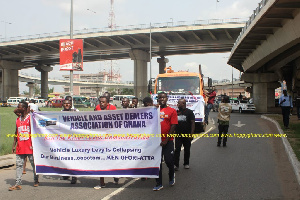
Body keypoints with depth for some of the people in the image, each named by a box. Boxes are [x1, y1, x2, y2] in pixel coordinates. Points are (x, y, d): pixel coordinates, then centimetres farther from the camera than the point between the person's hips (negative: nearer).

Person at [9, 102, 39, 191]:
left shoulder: (30, 118, -5)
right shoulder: (18, 119, 13)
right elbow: (16, 133, 18)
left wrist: (33, 144, -13)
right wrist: (14, 145, 13)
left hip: (29, 147, -6)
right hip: (20, 147, 6)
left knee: (34, 164, 6)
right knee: (18, 165, 2)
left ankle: (36, 181, 20)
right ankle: (18, 184, 3)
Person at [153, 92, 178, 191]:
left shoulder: (172, 111, -1)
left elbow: (173, 126, -5)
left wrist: (166, 140, -10)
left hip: (168, 141, -2)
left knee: (169, 161, 0)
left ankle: (171, 176, 32)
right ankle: (159, 184, 15)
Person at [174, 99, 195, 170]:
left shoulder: (189, 112, -3)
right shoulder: (176, 112, 7)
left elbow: (193, 123, -7)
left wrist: (191, 134, -12)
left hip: (187, 135, -2)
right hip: (178, 135, 2)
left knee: (187, 150, 9)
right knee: (177, 150, -5)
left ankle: (186, 163, 22)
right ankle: (176, 165, -6)